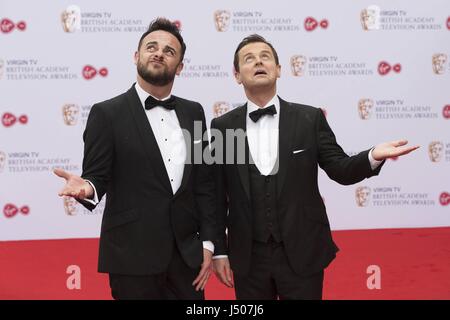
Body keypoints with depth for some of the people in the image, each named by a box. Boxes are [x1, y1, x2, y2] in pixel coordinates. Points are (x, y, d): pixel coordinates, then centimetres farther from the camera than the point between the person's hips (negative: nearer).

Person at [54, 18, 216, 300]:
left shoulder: (193, 112, 9)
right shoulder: (107, 113, -3)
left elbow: (205, 182, 10)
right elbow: (98, 177, -4)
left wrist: (208, 242, 5)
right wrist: (87, 188, -28)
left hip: (187, 252, 4)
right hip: (133, 254, -4)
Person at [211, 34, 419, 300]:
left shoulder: (310, 118, 0)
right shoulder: (222, 126, 1)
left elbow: (341, 169, 1)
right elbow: (217, 196, 4)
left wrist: (373, 156, -19)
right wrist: (219, 250, 3)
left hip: (302, 252, 0)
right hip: (248, 256, 1)